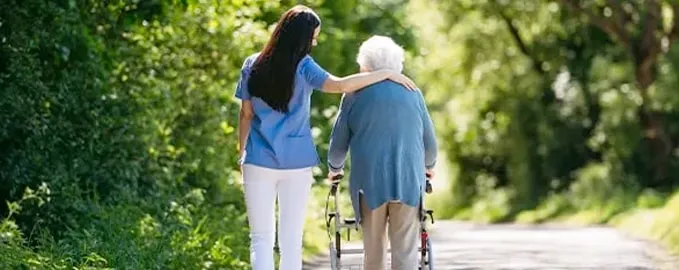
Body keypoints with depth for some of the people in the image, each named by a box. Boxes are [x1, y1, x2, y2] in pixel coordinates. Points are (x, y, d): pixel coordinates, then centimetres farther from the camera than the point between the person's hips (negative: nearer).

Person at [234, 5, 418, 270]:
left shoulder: (252, 65, 2)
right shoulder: (303, 67, -8)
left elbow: (246, 114, 5)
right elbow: (340, 85, -23)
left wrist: (242, 153, 16)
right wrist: (388, 74, -17)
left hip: (259, 162, 2)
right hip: (296, 163, -2)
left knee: (261, 239, 3)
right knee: (291, 240, 6)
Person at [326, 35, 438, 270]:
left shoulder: (355, 94, 3)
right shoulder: (412, 93, 8)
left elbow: (338, 142, 7)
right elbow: (429, 140, 15)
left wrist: (335, 168, 28)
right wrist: (429, 165, 35)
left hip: (369, 182, 0)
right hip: (408, 181, 0)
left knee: (373, 250, 10)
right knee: (405, 250, 0)